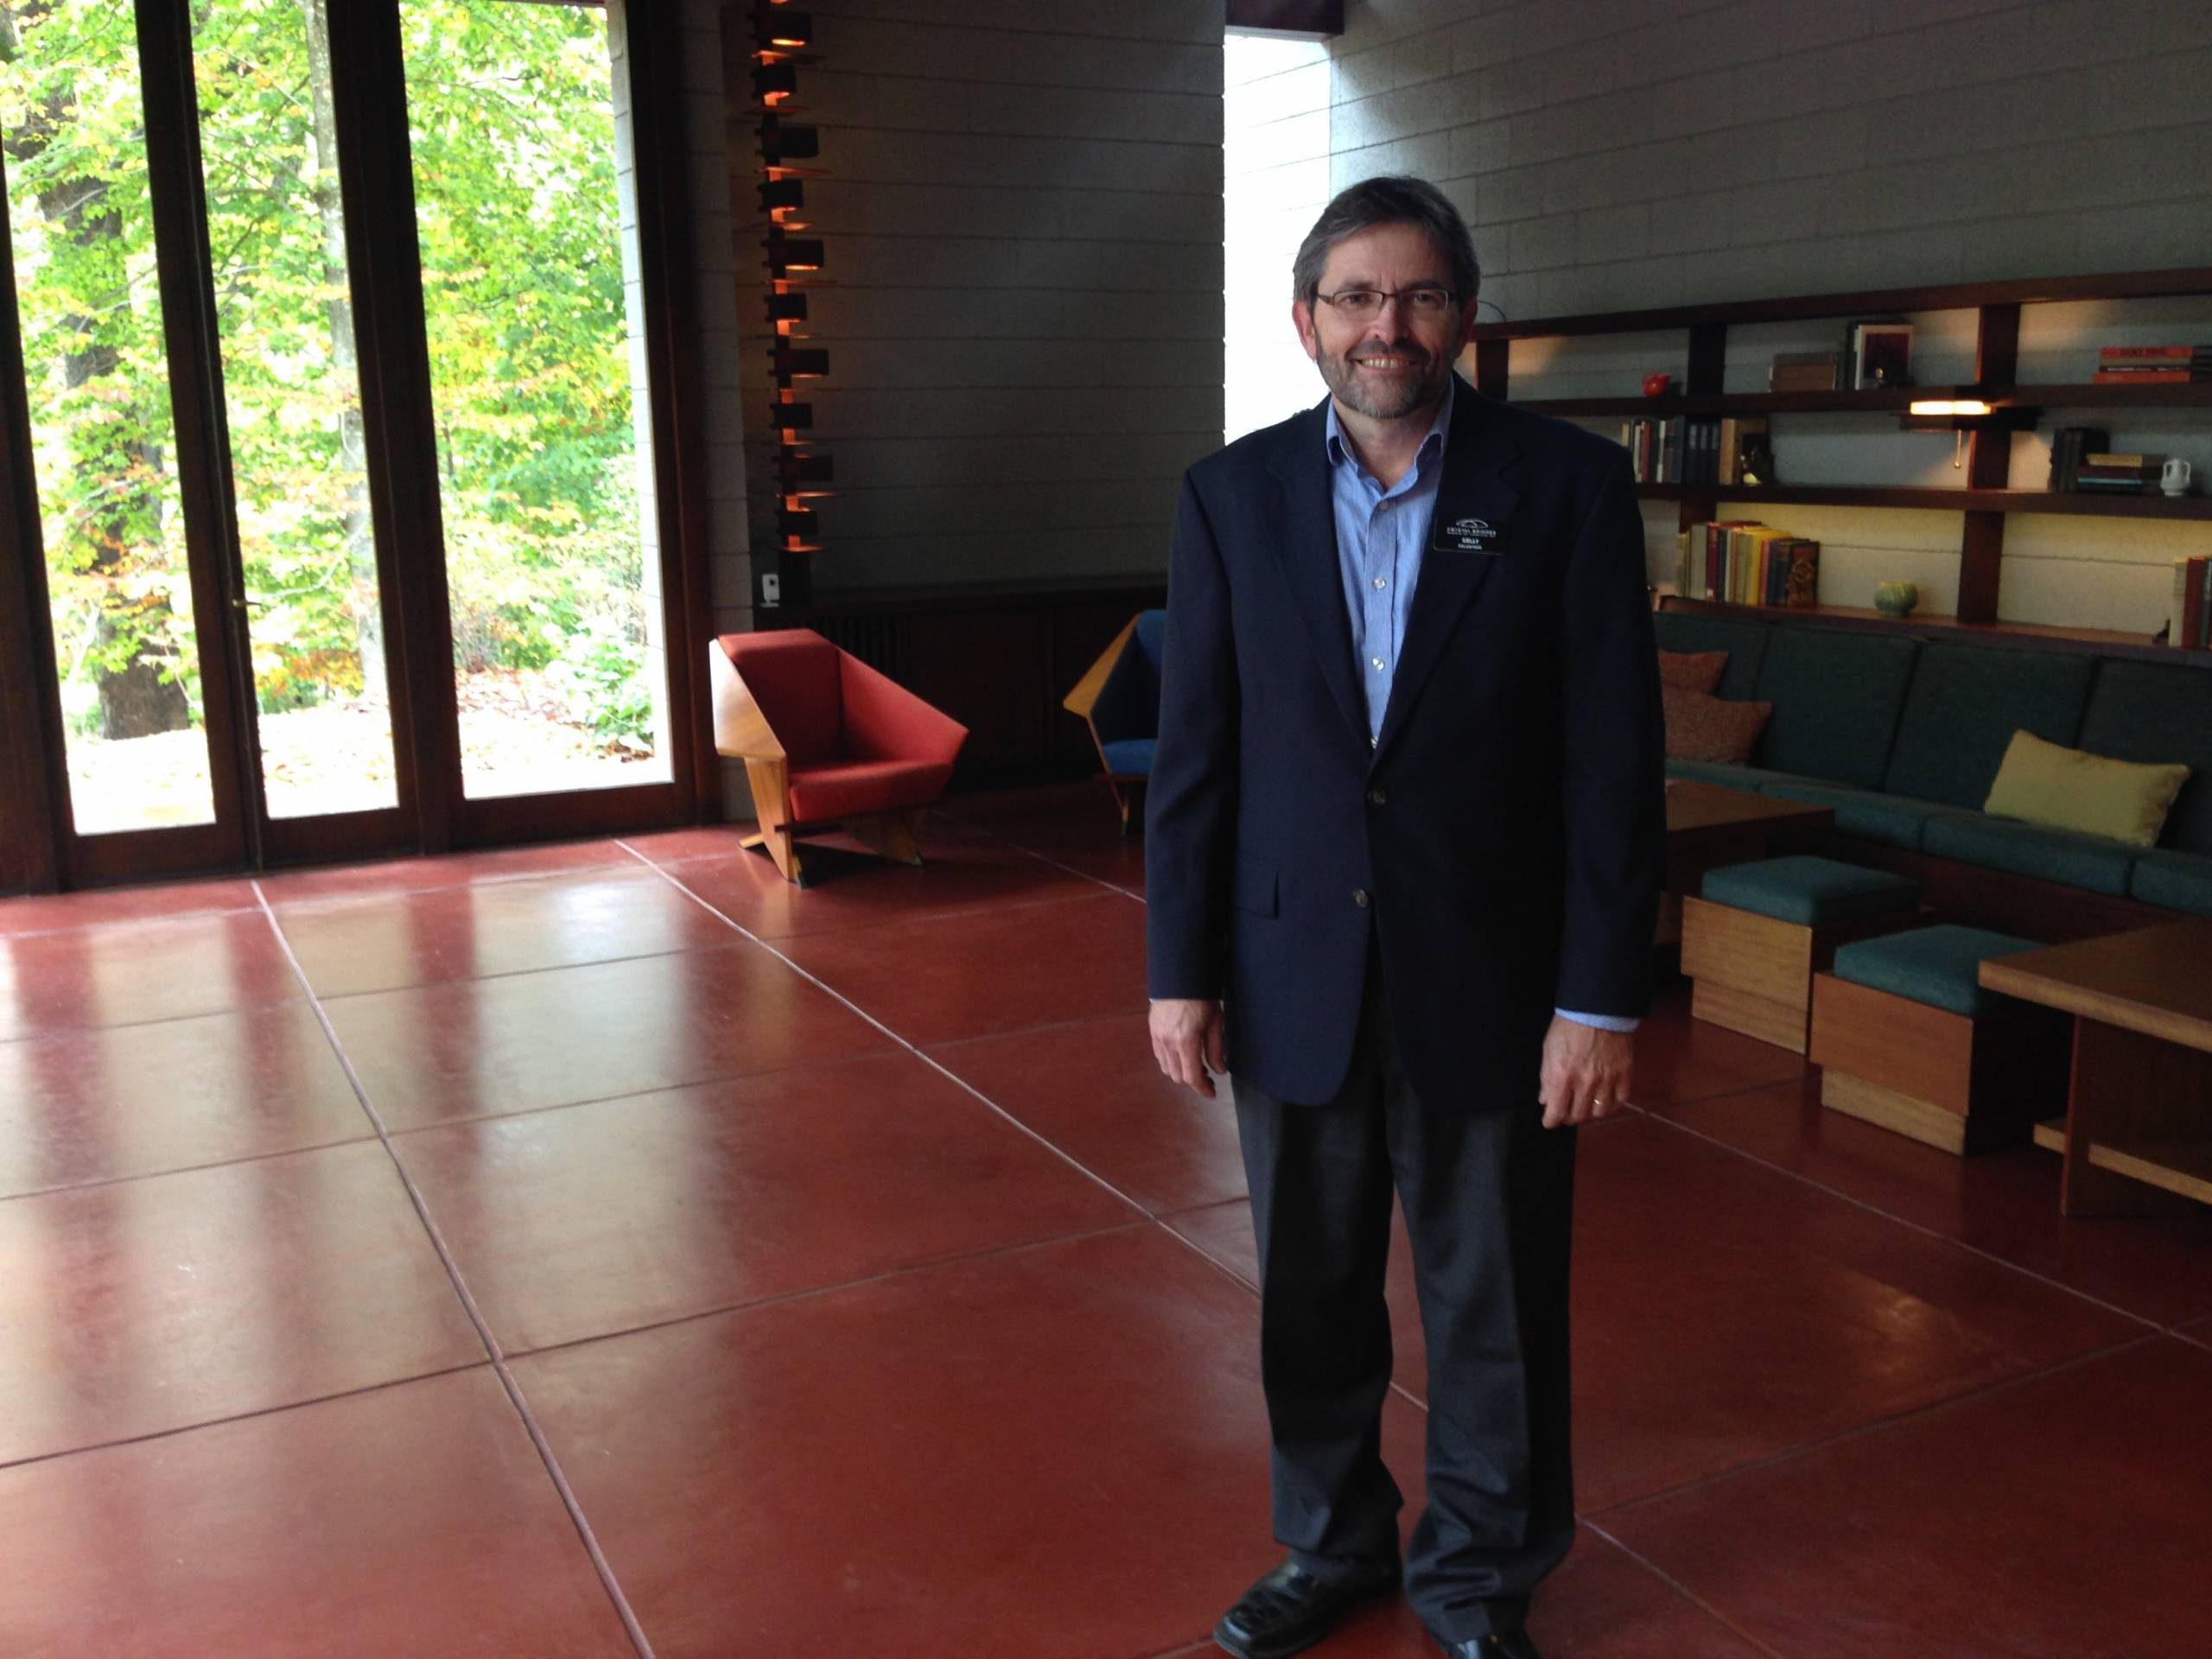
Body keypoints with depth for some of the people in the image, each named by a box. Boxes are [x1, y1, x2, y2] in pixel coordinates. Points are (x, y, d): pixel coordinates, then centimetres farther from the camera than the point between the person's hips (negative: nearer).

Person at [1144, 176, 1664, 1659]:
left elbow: (1614, 761, -8)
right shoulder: (1234, 495, 0)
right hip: (1292, 980, 2)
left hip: (1490, 986, -2)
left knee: (1496, 1311, 13)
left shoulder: (1568, 486, -6)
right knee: (1312, 1299, 17)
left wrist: (1603, 996, -10)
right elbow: (1195, 752, 1)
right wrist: (1181, 970, -1)